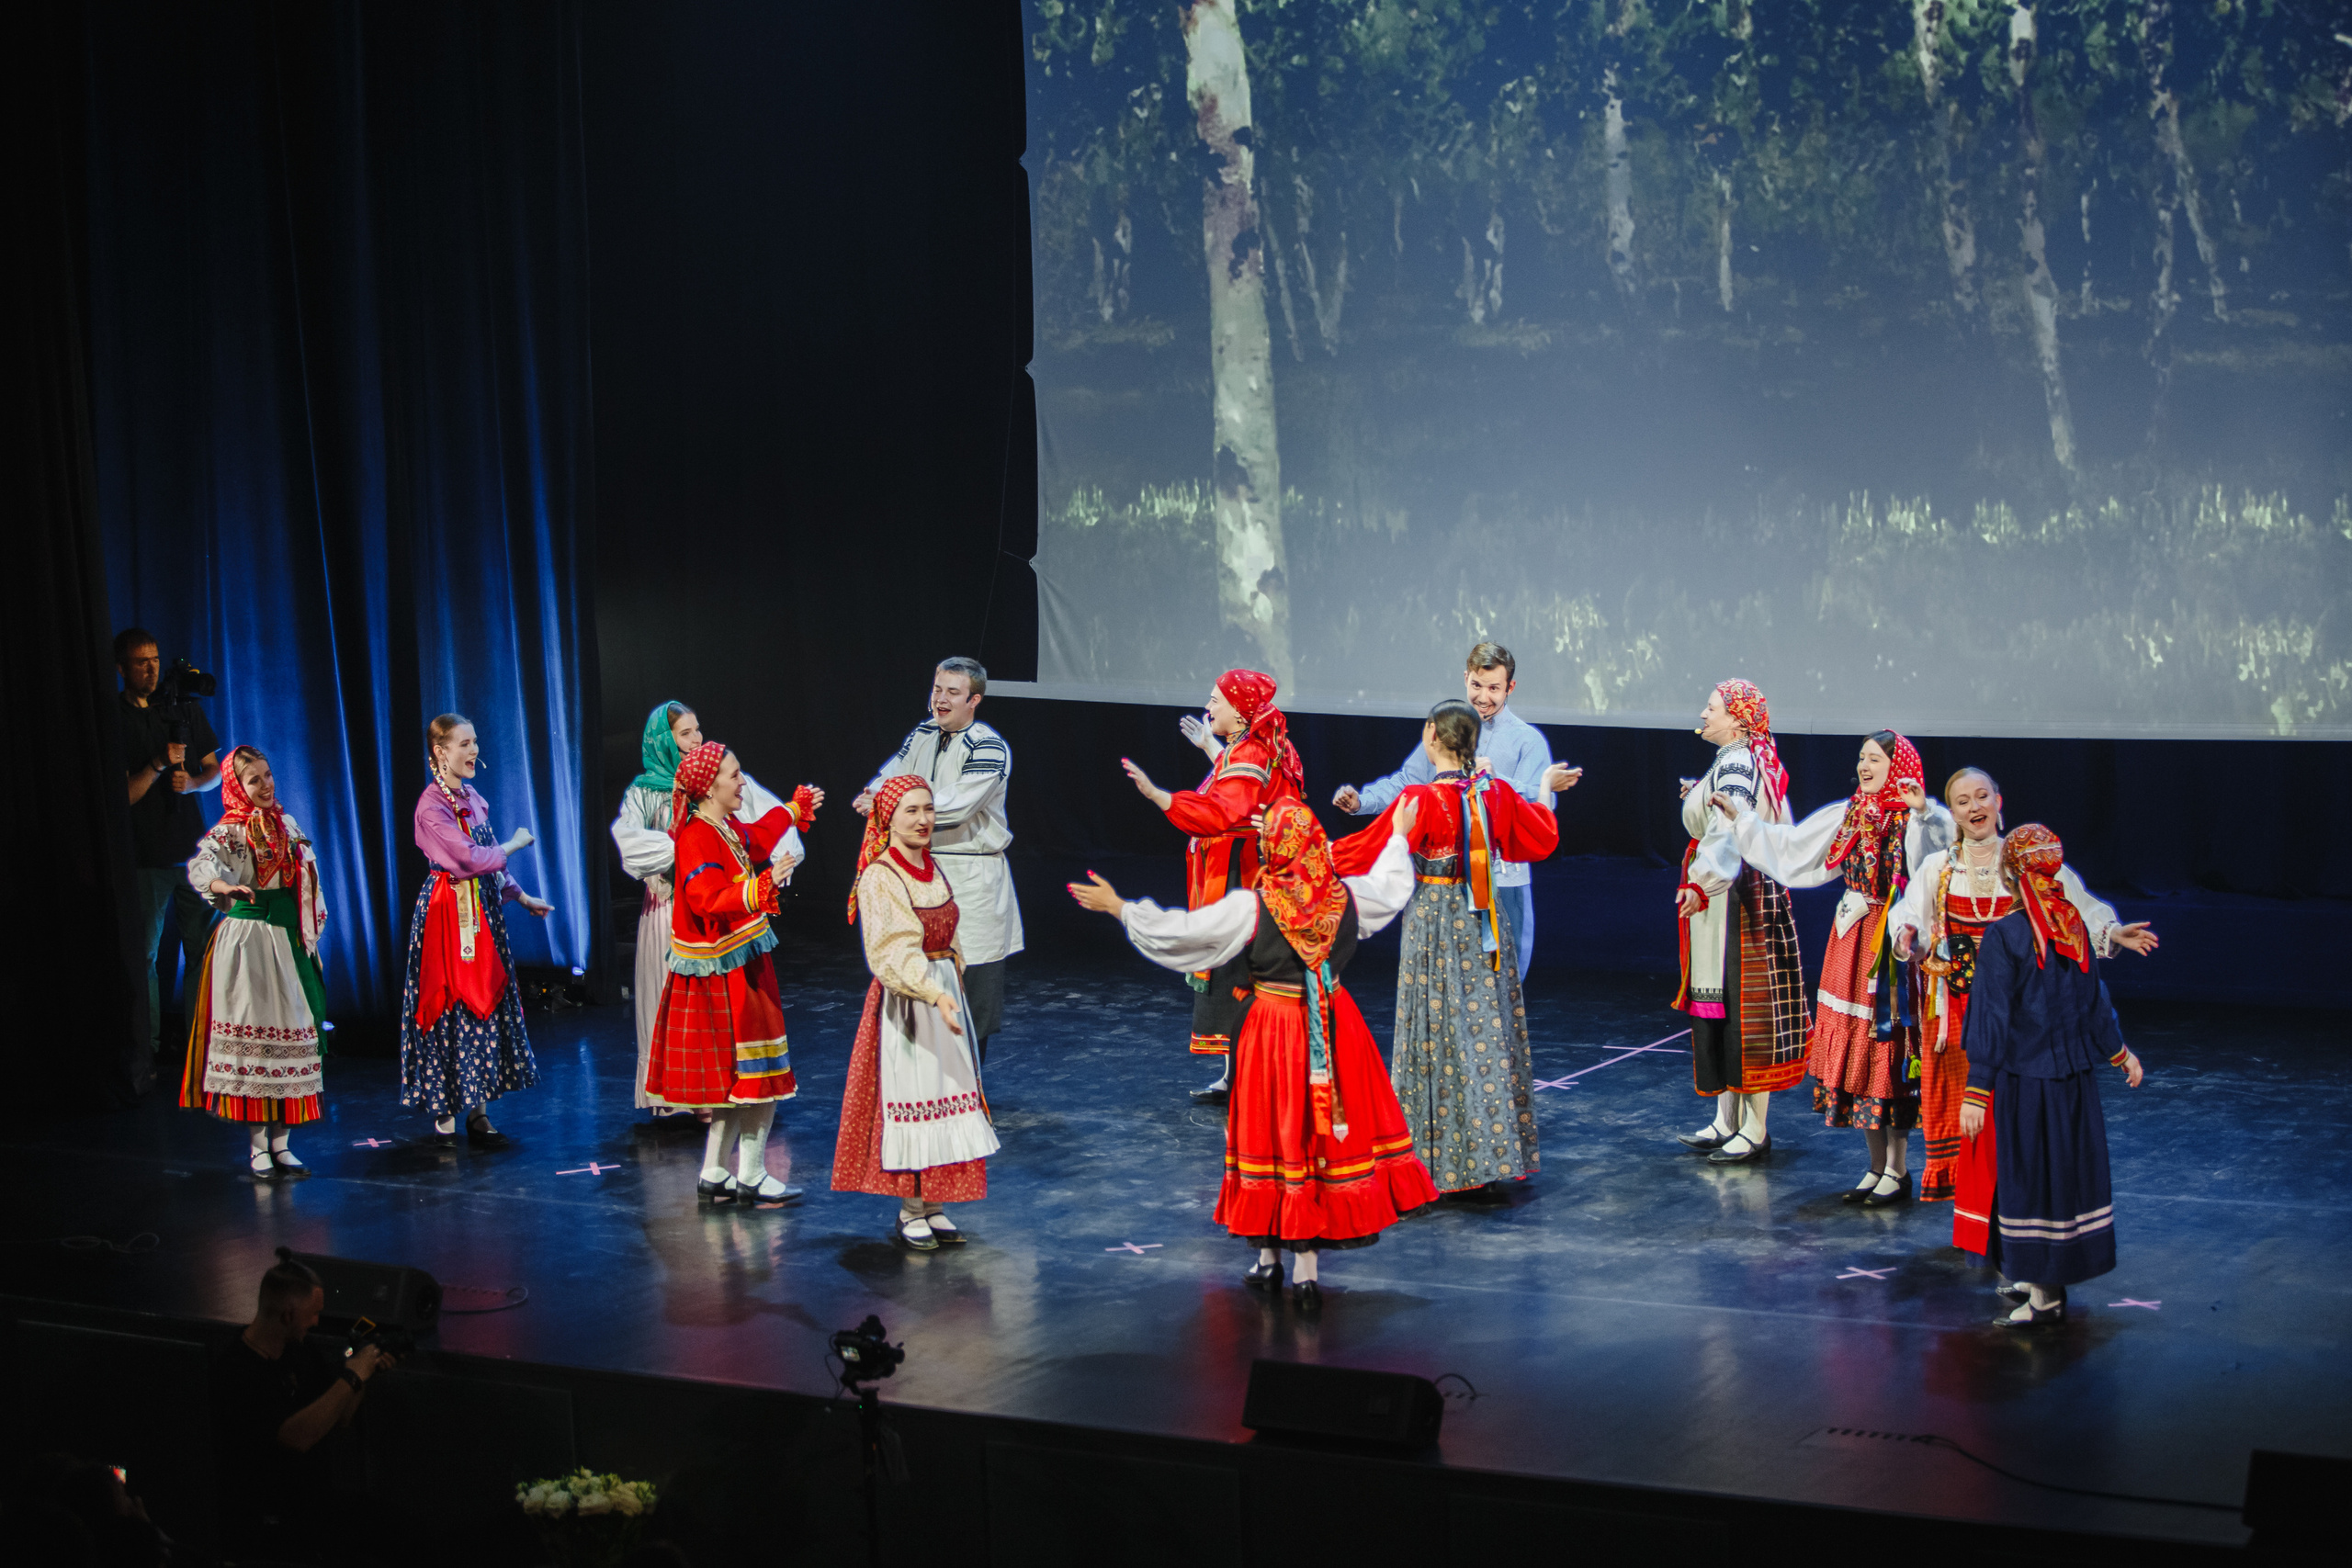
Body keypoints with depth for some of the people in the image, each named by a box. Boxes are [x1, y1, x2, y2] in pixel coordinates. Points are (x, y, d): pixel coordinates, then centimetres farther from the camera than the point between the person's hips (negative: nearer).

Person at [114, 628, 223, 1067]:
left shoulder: (184, 709, 11)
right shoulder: (112, 719, -2)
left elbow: (215, 770, 16)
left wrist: (193, 783, -5)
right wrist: (157, 766, -21)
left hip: (192, 849, 3)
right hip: (145, 854, -3)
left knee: (203, 951, 1)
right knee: (143, 956, -2)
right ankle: (147, 1048, 4)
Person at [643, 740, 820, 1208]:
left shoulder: (729, 829, 10)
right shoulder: (697, 838, -19)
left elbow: (757, 838, 34)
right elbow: (708, 900, -33)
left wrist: (796, 809, 48)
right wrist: (760, 888, -47)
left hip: (742, 966, 10)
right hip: (723, 972, -10)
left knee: (735, 1079, 12)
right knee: (758, 1075, -6)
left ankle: (715, 1177, 17)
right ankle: (751, 1179, 0)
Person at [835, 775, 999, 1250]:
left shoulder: (933, 869, 8)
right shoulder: (880, 878, -15)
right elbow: (892, 953, -26)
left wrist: (952, 989, 17)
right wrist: (934, 994, -37)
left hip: (944, 992, 7)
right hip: (905, 1001, -7)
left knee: (944, 1096, 8)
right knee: (910, 1095, -3)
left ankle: (933, 1206, 15)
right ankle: (910, 1211, 6)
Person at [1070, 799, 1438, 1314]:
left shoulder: (1249, 908, -15)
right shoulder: (1347, 897, -4)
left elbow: (1176, 931, -12)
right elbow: (1391, 889, 19)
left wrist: (1118, 907, 0)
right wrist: (1399, 835, 37)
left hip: (1273, 1032, -2)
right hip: (1337, 1029, 3)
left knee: (1274, 1131, 10)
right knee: (1325, 1135, 7)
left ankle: (1270, 1260, 20)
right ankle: (1307, 1269, 7)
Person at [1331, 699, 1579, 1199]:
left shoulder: (1420, 801, -18)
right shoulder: (1498, 793, -2)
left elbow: (1368, 850, -11)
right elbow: (1542, 839, 13)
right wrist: (1545, 788, 29)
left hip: (1436, 928, -5)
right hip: (1487, 926, 5)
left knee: (1441, 1037, 3)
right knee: (1490, 1030, 11)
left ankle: (1451, 1165, 4)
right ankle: (1498, 1158, 14)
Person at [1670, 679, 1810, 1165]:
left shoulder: (1736, 765, -18)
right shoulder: (1744, 761, 13)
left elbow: (1729, 833, -34)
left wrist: (1702, 884, -48)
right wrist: (1703, 798, 38)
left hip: (1735, 900, -11)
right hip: (1722, 900, 11)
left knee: (1741, 1004, -5)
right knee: (1719, 1005, 14)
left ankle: (1756, 1132, 0)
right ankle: (1727, 1121, 22)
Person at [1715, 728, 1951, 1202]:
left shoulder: (1923, 819, -9)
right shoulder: (1848, 815, 11)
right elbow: (1789, 847, 19)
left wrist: (1921, 814, -38)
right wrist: (1739, 816, 19)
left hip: (1894, 946, -7)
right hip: (1852, 939, 7)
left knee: (1888, 1048, -4)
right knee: (1854, 1045, 9)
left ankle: (1898, 1171, 6)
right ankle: (1877, 1167, 19)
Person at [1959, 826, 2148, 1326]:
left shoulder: (2004, 935, -17)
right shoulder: (2074, 925, 0)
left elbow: (1993, 1017, -17)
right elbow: (2094, 999, 11)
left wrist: (1976, 1092, -14)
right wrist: (2120, 1053, 26)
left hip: (2024, 1076, -6)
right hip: (2074, 1074, 6)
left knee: (2031, 1176, 1)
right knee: (2066, 1168, 15)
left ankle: (2044, 1298, 6)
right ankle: (2047, 1280, 26)